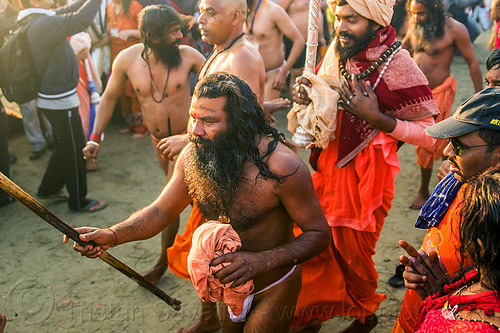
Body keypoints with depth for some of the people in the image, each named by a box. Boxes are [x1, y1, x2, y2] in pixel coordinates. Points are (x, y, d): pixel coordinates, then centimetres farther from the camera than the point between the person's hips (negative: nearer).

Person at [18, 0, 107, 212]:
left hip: (54, 97, 10)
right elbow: (81, 20, -36)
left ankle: (48, 189, 38)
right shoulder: (43, 24, -24)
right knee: (74, 151, 5)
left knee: (64, 147, 24)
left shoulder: (35, 20, 5)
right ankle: (78, 201, 20)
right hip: (59, 101, -10)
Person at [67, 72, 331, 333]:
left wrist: (260, 261, -36)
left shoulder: (281, 166, -32)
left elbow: (319, 234, -23)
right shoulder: (191, 156, -15)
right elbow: (160, 211, -6)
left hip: (273, 288, -5)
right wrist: (112, 235, -24)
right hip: (229, 281, 5)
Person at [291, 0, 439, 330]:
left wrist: (376, 117, -26)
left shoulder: (398, 65, -18)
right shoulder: (337, 50, 0)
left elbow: (430, 135, -16)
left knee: (353, 254, 12)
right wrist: (304, 94, -8)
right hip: (327, 165, 5)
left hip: (365, 176, -5)